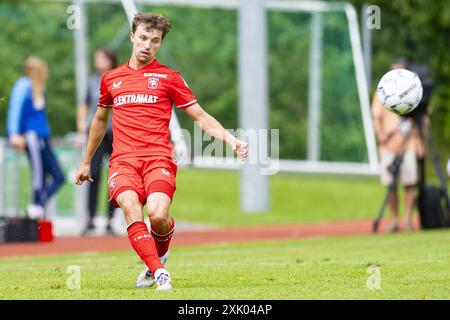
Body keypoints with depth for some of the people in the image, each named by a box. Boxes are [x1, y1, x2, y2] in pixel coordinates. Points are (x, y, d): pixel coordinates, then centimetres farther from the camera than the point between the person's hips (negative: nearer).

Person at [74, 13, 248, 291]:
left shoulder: (168, 77, 9)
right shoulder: (111, 79, 18)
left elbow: (200, 116, 9)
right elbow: (100, 119, 33)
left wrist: (230, 138, -7)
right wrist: (86, 162, 38)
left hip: (158, 158, -2)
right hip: (123, 160, 2)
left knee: (158, 214, -27)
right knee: (131, 208, -29)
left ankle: (160, 255, 5)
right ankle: (159, 273, -28)